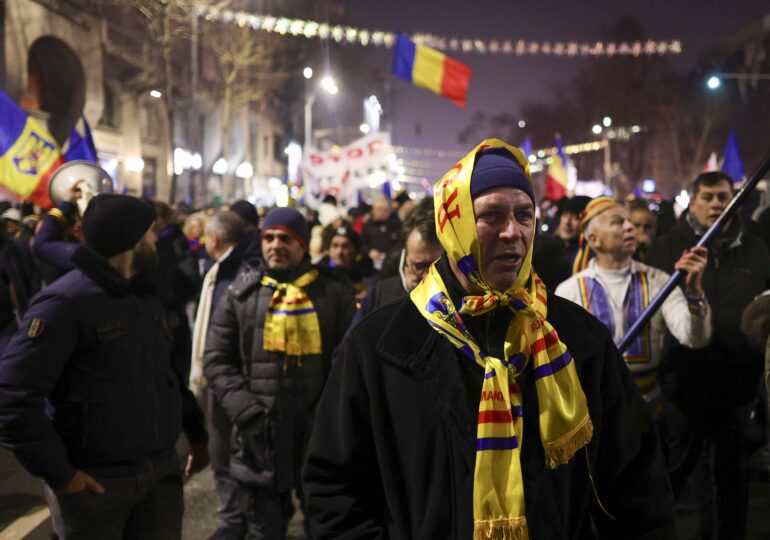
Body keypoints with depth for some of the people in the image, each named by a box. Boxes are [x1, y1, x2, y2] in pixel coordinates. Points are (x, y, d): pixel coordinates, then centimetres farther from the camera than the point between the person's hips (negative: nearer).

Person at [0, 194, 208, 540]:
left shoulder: (145, 297, 13)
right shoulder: (65, 303, -14)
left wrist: (196, 432, 17)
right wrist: (58, 473, -18)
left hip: (161, 472, 7)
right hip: (95, 484, -7)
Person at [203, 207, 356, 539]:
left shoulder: (333, 293, 4)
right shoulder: (243, 292, 5)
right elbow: (216, 359, 4)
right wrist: (246, 411, -8)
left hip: (320, 437, 0)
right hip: (260, 438, 0)